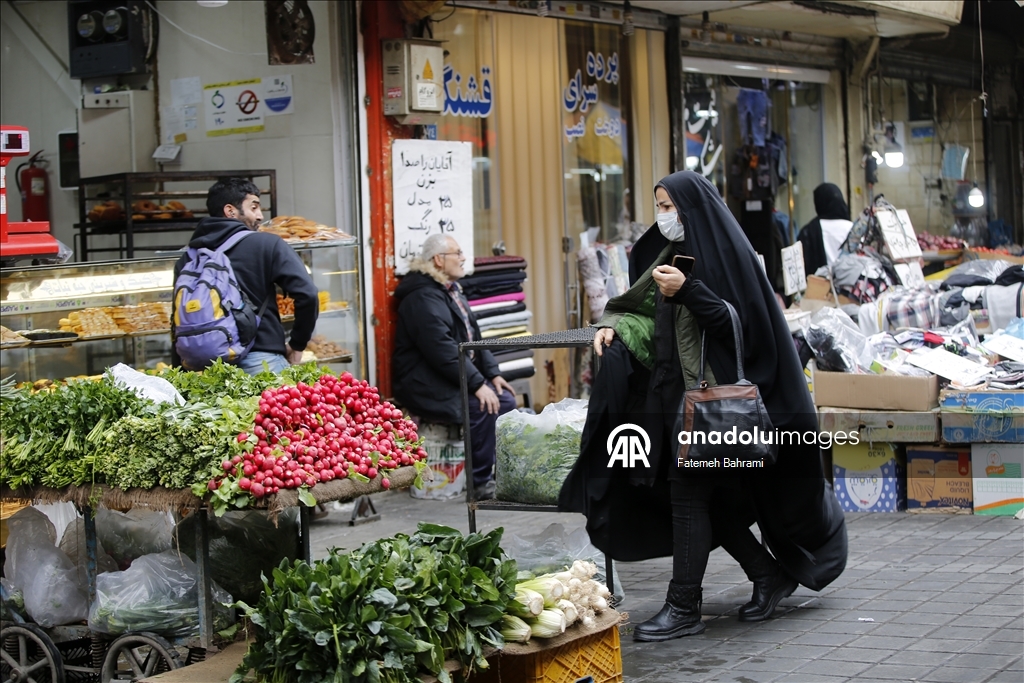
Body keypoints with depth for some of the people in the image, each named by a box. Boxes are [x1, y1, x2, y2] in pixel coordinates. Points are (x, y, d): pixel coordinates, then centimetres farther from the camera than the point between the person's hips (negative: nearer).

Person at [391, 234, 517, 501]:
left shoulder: (451, 290, 16)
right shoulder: (424, 297, -18)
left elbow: (473, 337, 20)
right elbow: (442, 350, -26)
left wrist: (493, 374, 8)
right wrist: (477, 384, -26)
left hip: (452, 377, 10)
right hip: (425, 386, -10)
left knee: (505, 400, -2)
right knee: (483, 408, -25)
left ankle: (499, 473, 4)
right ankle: (480, 483, -15)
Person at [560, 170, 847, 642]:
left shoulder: (724, 251, -10)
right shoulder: (673, 254, 14)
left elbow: (737, 323, -17)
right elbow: (643, 303, 21)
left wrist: (688, 291, -25)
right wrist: (612, 324, 1)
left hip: (709, 392, -8)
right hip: (675, 389, 8)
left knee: (688, 492, -6)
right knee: (709, 495, 10)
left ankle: (684, 607, -1)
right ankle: (769, 575, 24)